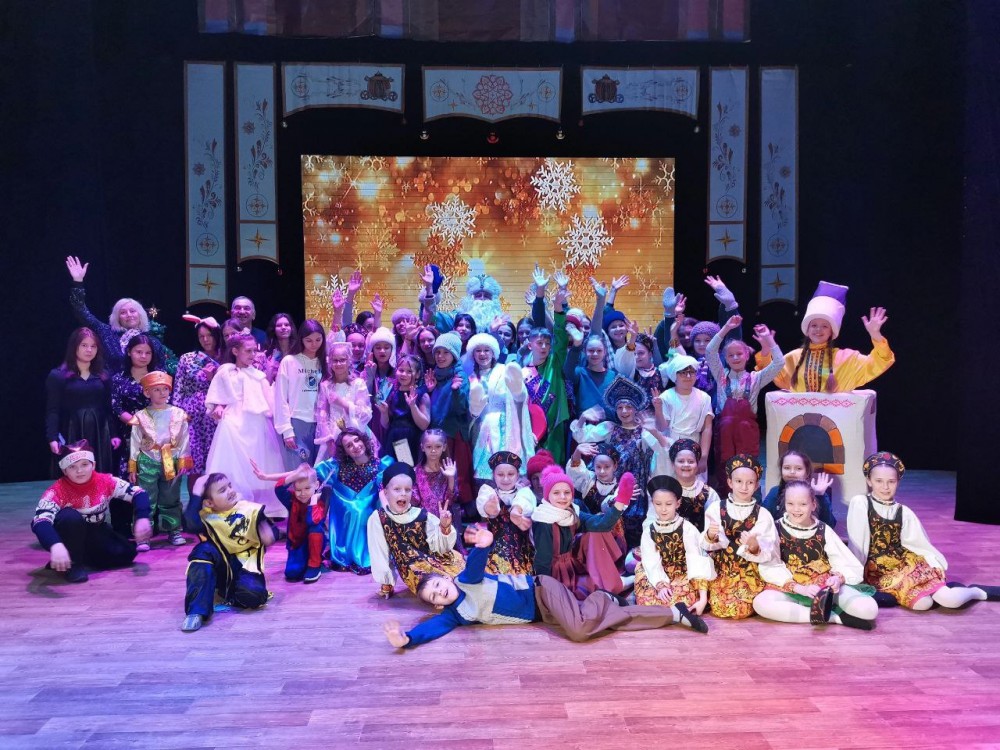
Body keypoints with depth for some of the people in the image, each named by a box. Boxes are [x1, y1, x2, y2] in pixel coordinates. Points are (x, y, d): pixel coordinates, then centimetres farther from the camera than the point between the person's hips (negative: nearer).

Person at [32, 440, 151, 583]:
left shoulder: (105, 482, -14)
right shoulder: (57, 491, -24)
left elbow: (137, 492, -11)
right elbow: (40, 521, -38)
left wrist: (142, 518, -30)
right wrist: (56, 545, -58)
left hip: (95, 536, 4)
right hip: (69, 537, -4)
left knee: (127, 552, -16)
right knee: (70, 517, -35)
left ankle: (83, 558, 4)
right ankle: (73, 564, -18)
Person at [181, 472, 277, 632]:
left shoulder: (251, 510, -2)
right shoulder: (206, 516, -3)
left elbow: (269, 534, 0)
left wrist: (268, 533, -22)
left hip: (246, 566, -1)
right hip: (222, 566, 1)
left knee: (251, 594, -33)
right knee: (204, 550, -31)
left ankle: (226, 592, 5)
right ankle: (197, 611, -33)